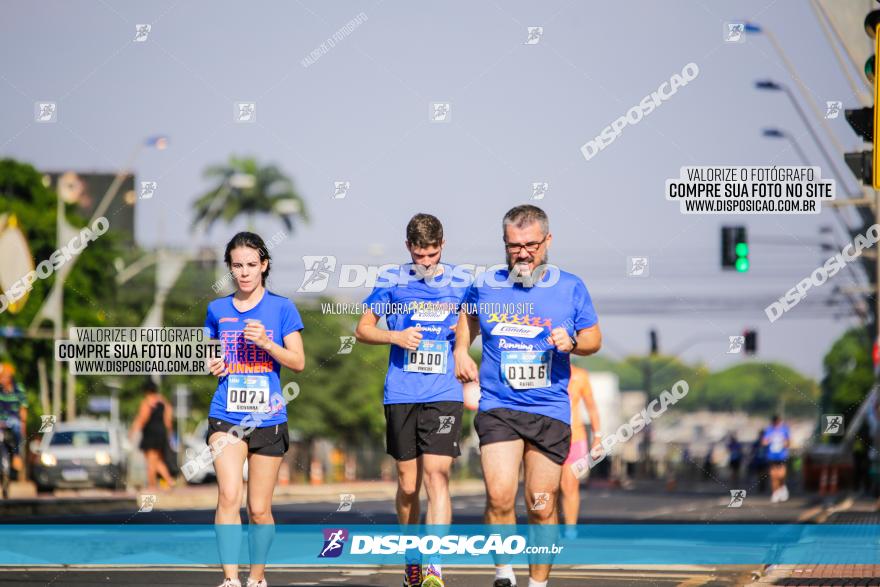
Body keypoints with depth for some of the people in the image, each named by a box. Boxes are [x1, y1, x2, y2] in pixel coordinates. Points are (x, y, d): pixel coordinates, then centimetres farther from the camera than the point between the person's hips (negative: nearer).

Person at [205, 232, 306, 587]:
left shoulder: (281, 308, 2)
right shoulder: (217, 310, 8)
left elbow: (298, 362, -1)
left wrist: (266, 343, -17)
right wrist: (210, 365, -1)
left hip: (268, 419, 0)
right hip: (226, 415, 1)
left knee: (259, 508, 5)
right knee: (228, 496, -19)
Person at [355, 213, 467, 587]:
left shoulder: (461, 284, 5)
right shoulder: (392, 283, 4)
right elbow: (363, 329, 10)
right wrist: (395, 337, -8)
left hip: (444, 394, -1)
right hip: (401, 396, 1)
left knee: (436, 476, -13)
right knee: (408, 484, 7)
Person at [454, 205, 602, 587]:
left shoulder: (570, 288, 2)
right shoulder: (485, 286, 4)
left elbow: (594, 338, 12)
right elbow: (468, 315, 27)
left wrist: (572, 342, -9)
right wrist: (460, 351, 12)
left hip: (551, 412, 0)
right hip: (498, 408, 0)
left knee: (542, 504, 3)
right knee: (499, 496, -16)